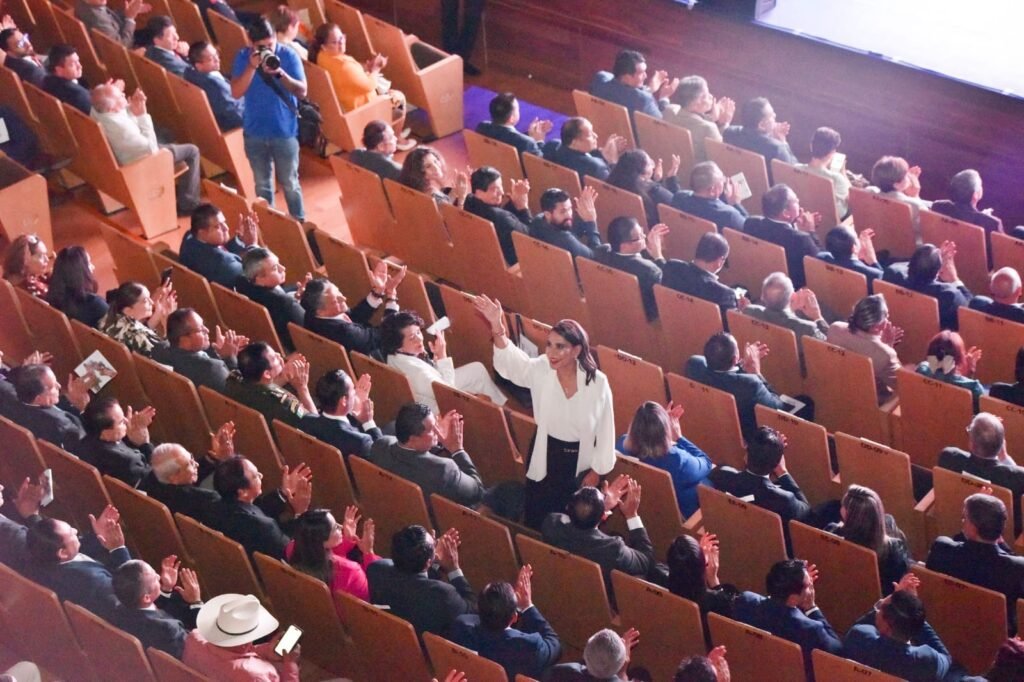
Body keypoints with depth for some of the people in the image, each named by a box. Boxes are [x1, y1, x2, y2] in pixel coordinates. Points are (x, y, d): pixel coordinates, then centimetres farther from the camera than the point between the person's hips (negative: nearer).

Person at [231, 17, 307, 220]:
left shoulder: (288, 55, -7)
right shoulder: (243, 57, -3)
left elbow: (302, 91, -11)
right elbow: (236, 93, -11)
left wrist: (280, 73, -26)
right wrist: (252, 67, -21)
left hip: (285, 130, -2)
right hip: (255, 132, 2)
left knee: (289, 183, 5)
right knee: (262, 184, 13)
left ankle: (299, 222, 17)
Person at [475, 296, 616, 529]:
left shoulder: (597, 381, -17)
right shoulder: (540, 370, -15)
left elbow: (605, 429, -8)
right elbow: (511, 361, -35)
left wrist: (596, 471, -4)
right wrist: (497, 328, -53)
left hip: (581, 461, -1)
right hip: (545, 457, 1)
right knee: (536, 519, 12)